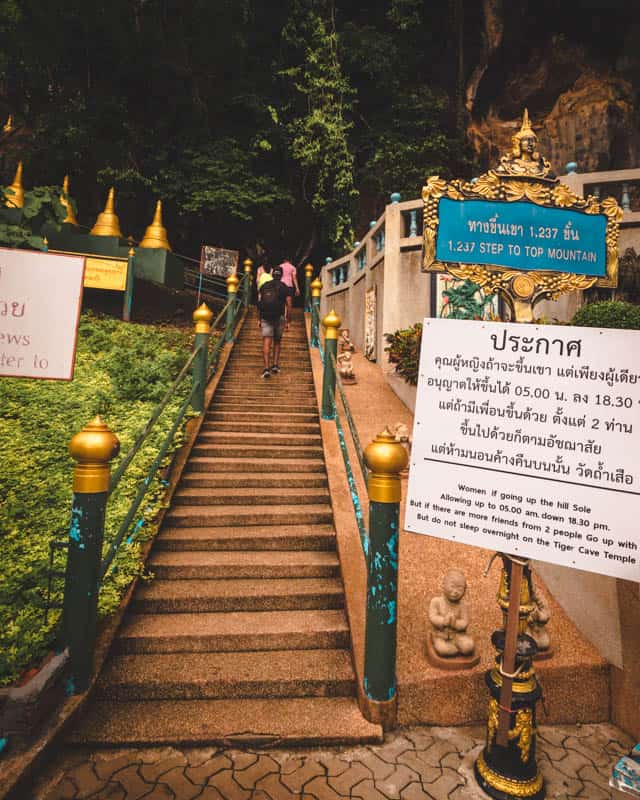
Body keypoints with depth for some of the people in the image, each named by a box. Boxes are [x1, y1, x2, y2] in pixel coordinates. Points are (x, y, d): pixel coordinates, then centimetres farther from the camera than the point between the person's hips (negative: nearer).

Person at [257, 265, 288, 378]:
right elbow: (288, 304, 0)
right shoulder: (284, 287, 3)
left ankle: (266, 368, -17)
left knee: (267, 342, -6)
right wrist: (288, 320, 7)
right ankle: (275, 365, 11)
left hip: (265, 317, 1)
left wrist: (259, 319, 11)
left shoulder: (264, 286, 9)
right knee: (277, 341, 17)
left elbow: (259, 302, 6)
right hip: (279, 317, 0)